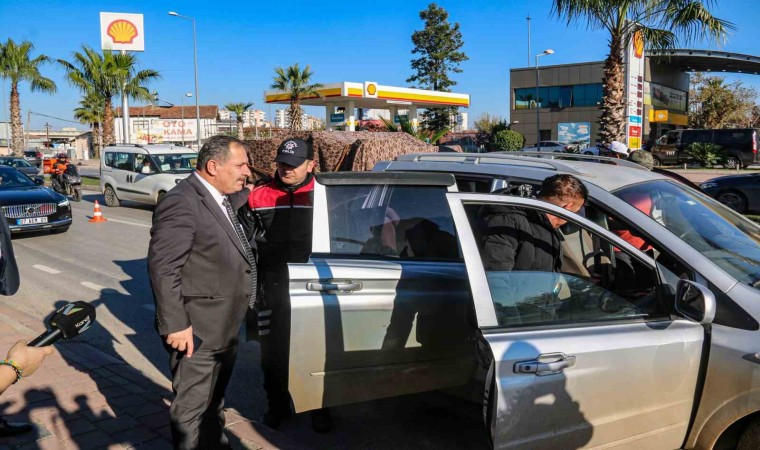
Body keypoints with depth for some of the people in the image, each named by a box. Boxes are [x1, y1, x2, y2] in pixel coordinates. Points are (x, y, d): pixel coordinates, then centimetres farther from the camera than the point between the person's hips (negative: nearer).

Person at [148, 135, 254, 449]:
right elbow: (162, 267, -23)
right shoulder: (182, 202, -20)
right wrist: (176, 325, -23)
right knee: (192, 406, 7)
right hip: (197, 331, -9)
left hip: (223, 328, 9)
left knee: (214, 401, 25)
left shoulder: (223, 198, 8)